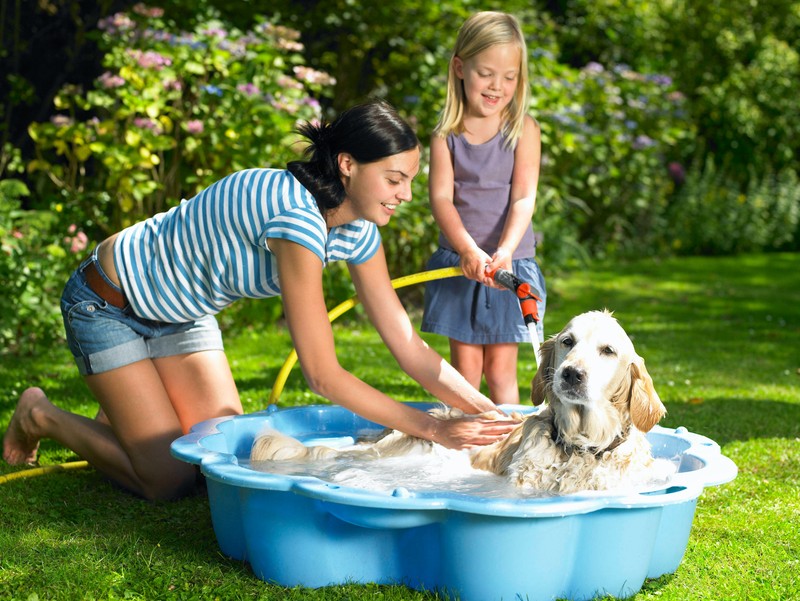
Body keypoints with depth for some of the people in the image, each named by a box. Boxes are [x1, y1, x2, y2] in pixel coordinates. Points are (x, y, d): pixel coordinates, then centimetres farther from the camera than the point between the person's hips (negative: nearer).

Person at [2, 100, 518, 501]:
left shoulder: (358, 231, -10)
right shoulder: (296, 216, -37)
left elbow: (409, 347, -8)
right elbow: (322, 374, -35)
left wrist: (491, 414, -17)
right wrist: (434, 429, -33)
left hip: (181, 314, 8)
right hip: (108, 304, -8)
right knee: (171, 481, -8)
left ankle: (128, 414, 29)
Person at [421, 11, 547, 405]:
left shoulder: (523, 130, -3)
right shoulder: (446, 136, 0)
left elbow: (524, 198, -11)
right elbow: (441, 197, -11)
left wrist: (505, 251, -28)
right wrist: (468, 248, -27)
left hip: (511, 263, -1)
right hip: (458, 263, 1)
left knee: (500, 370, 4)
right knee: (464, 368, 6)